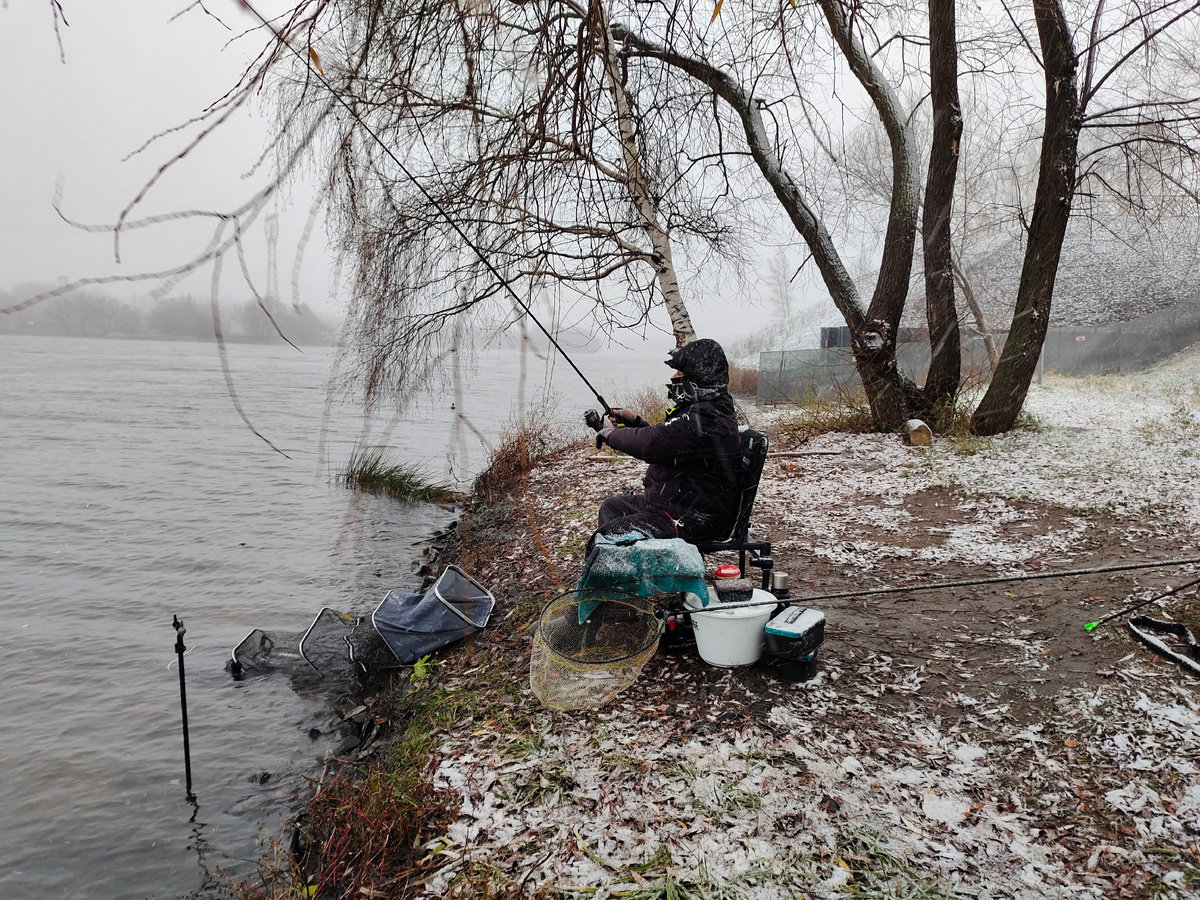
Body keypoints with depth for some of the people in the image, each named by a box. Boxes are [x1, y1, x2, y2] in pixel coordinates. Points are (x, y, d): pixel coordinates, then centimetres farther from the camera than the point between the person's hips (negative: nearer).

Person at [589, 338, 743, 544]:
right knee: (612, 507, 21)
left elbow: (651, 444, -30)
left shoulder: (705, 419, -24)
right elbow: (665, 441, 22)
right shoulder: (704, 407, 12)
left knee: (610, 535, -21)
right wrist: (635, 422, 9)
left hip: (694, 519, -11)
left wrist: (611, 434, -12)